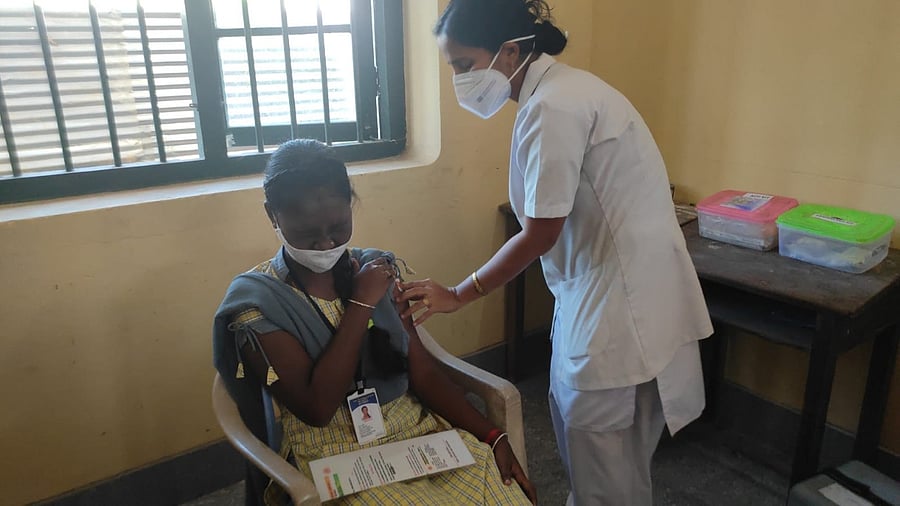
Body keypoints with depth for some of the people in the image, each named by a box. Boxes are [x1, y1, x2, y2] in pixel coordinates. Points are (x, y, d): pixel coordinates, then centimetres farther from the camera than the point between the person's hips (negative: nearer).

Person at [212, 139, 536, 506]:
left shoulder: (376, 268, 4)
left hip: (419, 429, 4)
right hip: (335, 457, -3)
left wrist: (492, 436, -7)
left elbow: (424, 372, 2)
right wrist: (361, 303, -16)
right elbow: (316, 408, -17)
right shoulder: (256, 300, -8)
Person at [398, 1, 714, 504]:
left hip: (623, 302, -9)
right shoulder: (560, 89, 9)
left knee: (604, 465, 7)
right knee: (577, 422, 23)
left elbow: (541, 233, -18)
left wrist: (458, 296, -9)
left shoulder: (552, 107, -20)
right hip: (601, 291, 10)